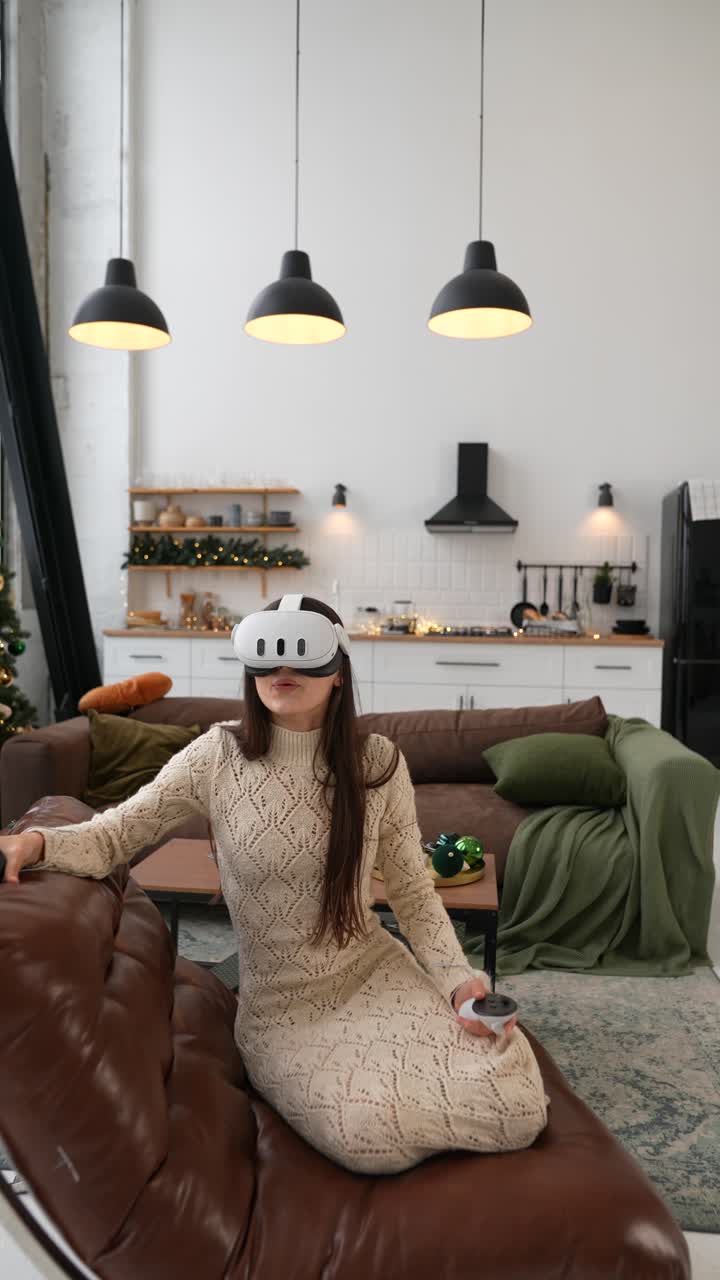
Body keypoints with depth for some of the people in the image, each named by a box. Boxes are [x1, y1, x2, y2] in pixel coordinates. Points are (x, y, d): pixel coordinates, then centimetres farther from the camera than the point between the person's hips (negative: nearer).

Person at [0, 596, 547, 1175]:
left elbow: (413, 891, -1)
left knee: (517, 1113, -13)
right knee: (372, 1137, -26)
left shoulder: (377, 760, -9)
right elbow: (115, 834, -8)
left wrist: (459, 977, -15)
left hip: (376, 971, 2)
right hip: (280, 1001, -1)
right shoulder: (217, 756, -12)